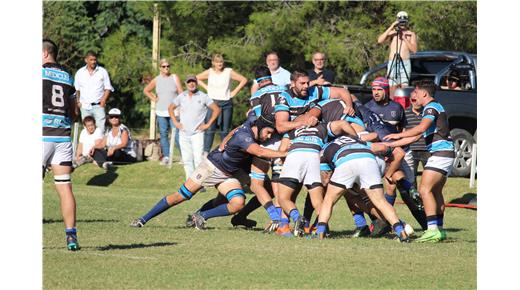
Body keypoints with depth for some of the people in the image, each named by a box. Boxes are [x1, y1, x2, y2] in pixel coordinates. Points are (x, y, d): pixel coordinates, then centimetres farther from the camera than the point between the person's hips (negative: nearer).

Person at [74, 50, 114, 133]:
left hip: (98, 105, -2)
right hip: (85, 106, 2)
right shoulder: (80, 73, 10)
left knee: (101, 129, -12)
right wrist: (78, 101, 2)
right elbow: (76, 89, 16)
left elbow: (108, 88, 7)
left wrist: (103, 100, -7)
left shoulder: (102, 72, 6)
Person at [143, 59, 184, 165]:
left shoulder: (174, 78, 2)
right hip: (161, 111, 3)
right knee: (163, 134, 6)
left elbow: (180, 92, -2)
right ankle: (166, 156, 12)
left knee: (176, 133, -11)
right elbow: (146, 90, 22)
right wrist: (153, 99, 8)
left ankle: (183, 155, -9)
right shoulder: (156, 80, 8)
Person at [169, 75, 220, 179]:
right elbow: (171, 108, 21)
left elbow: (216, 109, 1)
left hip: (197, 133, -4)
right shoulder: (181, 97, 7)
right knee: (187, 160, 6)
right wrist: (175, 122, 10)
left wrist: (208, 124, -3)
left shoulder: (203, 97, -2)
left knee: (198, 159, -12)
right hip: (184, 134, 4)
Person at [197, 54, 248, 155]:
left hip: (226, 103, 1)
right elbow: (196, 78, 14)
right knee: (210, 129, -9)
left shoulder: (229, 72, 1)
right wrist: (206, 87, 4)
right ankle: (206, 153, -11)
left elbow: (244, 80, 6)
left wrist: (235, 91, 1)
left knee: (225, 130, 4)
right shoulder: (209, 72, 3)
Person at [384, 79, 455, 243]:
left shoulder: (431, 107, -8)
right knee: (436, 192, 16)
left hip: (440, 153, -11)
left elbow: (422, 127, -27)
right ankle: (439, 229, 19)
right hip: (447, 154, 11)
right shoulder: (434, 107, 23)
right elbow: (416, 136, 24)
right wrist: (391, 144, 22)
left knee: (425, 190, -15)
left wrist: (398, 135, -20)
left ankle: (433, 230, -22)